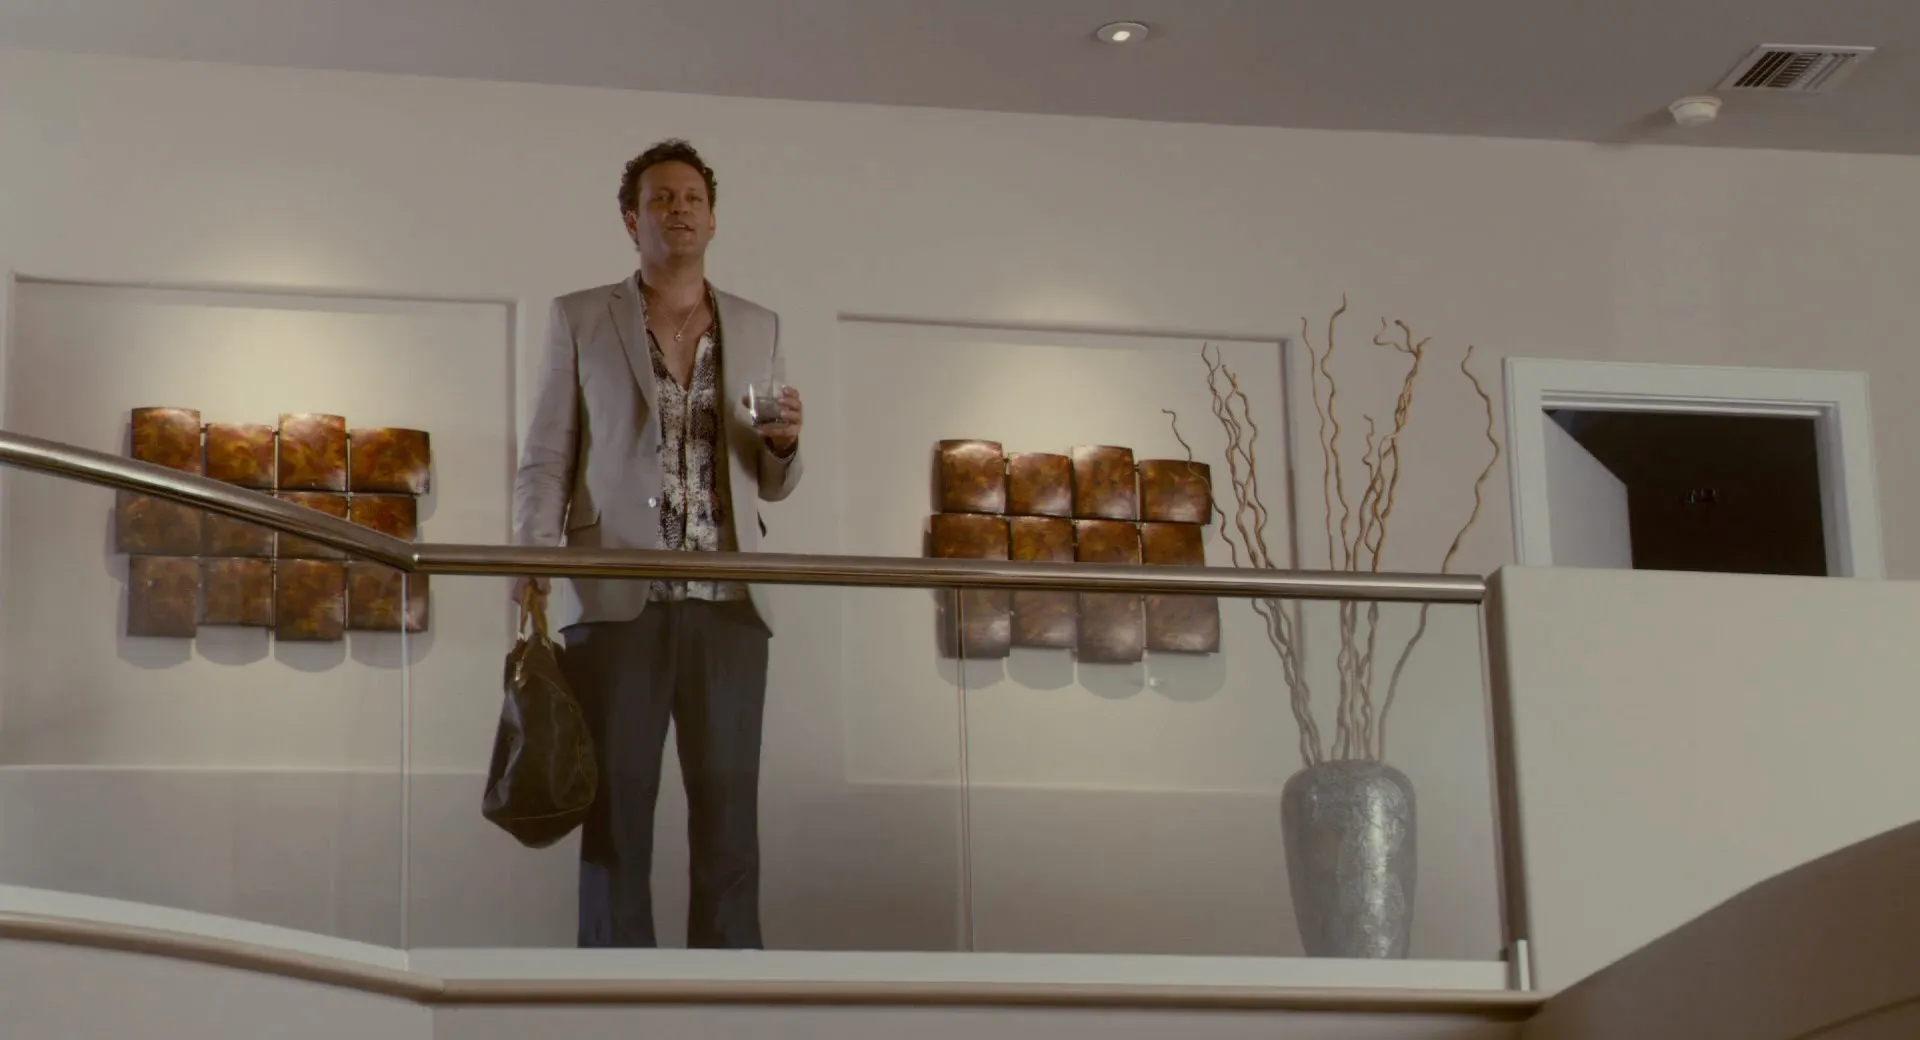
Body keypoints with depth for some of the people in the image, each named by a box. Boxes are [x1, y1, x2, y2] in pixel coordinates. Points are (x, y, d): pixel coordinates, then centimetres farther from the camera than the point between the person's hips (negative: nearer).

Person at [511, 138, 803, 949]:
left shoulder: (758, 328, 15)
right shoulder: (579, 320, 9)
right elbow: (545, 462, 5)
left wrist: (785, 442, -5)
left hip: (726, 604, 2)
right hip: (616, 601, -2)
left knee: (729, 812, 0)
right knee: (616, 812, -1)